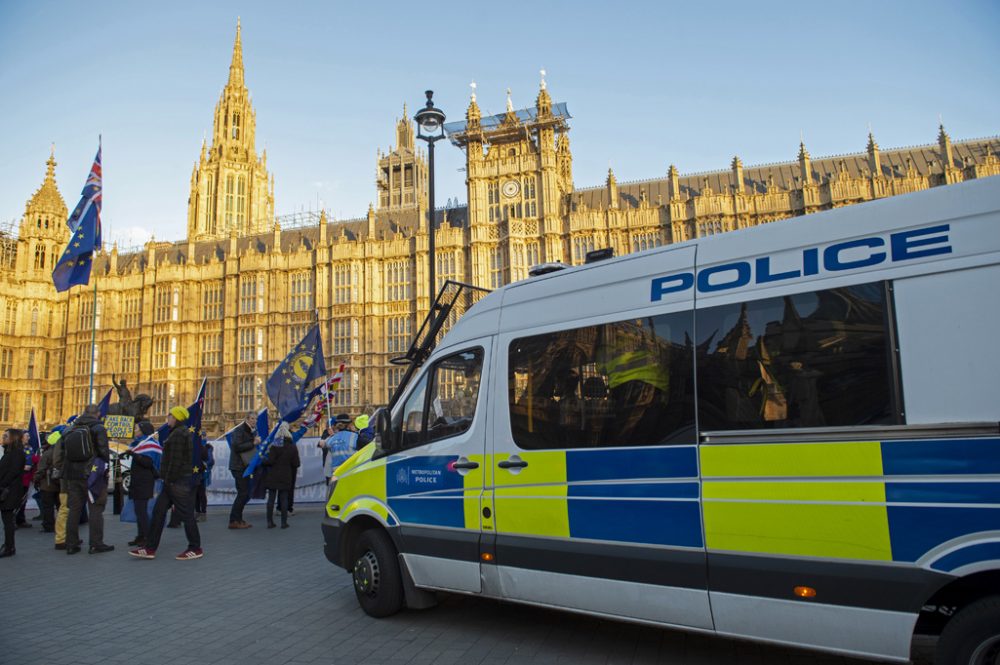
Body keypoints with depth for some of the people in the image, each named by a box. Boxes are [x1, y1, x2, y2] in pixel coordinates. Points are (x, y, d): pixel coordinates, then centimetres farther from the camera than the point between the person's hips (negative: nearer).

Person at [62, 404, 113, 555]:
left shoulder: (70, 430, 13)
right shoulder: (98, 428, -7)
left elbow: (64, 454, 17)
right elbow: (104, 452, -12)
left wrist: (66, 475, 23)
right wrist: (106, 470, -3)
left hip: (73, 475, 6)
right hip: (93, 474, -6)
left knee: (74, 509, 11)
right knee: (96, 509, -1)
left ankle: (71, 544, 15)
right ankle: (96, 544, -2)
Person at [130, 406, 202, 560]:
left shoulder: (178, 434, -15)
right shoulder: (179, 433, 18)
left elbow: (176, 460, -21)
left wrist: (169, 479, -17)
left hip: (178, 482, -11)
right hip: (175, 482, 11)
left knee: (186, 514, -4)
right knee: (158, 511, 10)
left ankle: (196, 549, 4)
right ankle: (150, 548, 14)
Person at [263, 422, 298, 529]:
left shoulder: (274, 445, -8)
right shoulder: (293, 447, -1)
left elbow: (270, 461, -15)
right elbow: (296, 464, -1)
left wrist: (263, 461, 4)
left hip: (273, 476, -1)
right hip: (286, 476, 1)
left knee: (271, 498, 7)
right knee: (284, 499, 7)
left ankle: (270, 521, 8)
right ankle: (284, 522, 6)